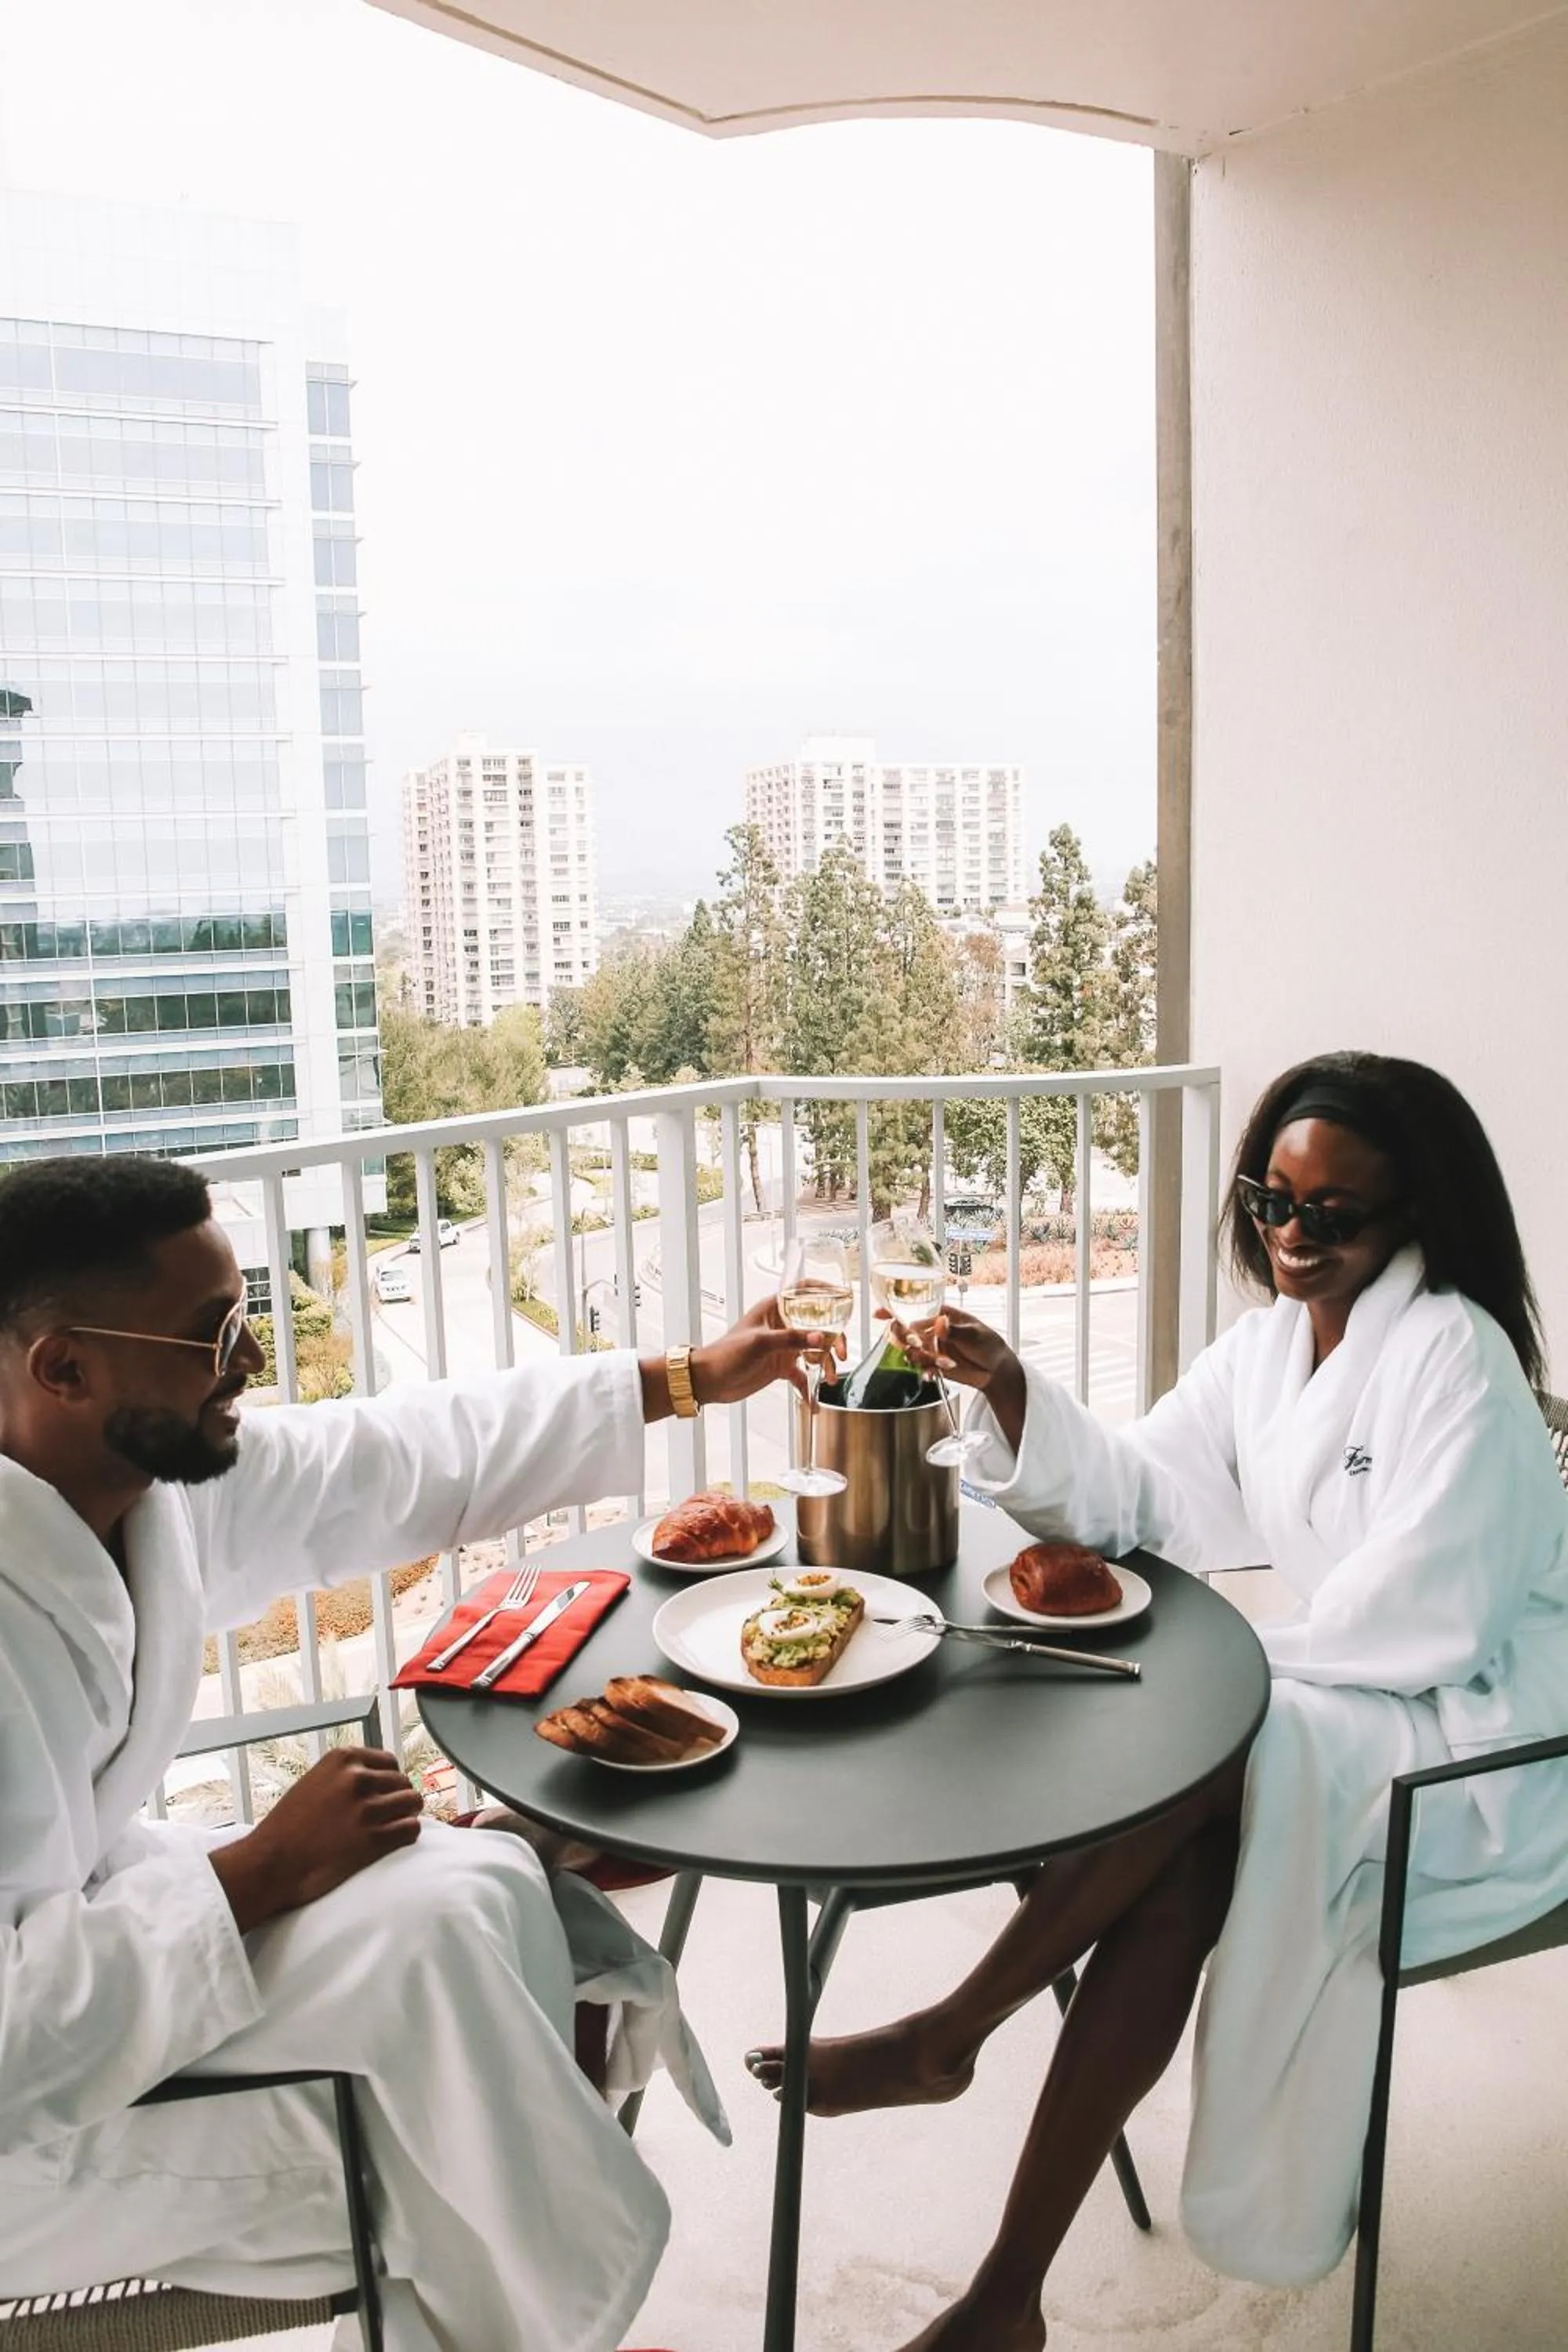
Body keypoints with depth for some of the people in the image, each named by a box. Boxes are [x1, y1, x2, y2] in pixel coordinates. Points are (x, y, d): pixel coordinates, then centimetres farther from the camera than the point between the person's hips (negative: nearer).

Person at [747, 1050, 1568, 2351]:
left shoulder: (1452, 1353, -17)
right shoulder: (1273, 1338, 6)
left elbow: (1420, 1624, -21)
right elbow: (1130, 1496, 4)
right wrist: (1007, 1387, -10)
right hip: (1345, 1699, 6)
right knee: (1177, 1870, -21)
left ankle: (947, 2036, -13)